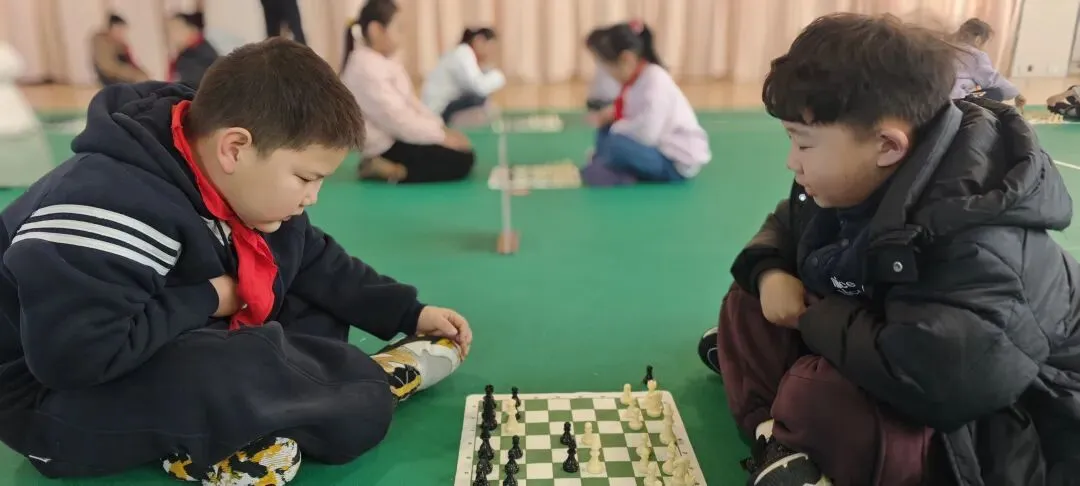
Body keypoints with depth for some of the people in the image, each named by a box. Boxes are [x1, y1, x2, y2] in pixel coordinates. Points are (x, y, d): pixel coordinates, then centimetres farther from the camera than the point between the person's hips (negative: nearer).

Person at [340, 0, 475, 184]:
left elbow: (411, 104, 12)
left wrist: (442, 128, 0)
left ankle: (390, 167, 2)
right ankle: (393, 172, -11)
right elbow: (394, 117, -23)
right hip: (386, 146, -10)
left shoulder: (384, 64, 12)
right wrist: (441, 137, -19)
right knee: (461, 160, -13)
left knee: (464, 152, 9)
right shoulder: (366, 68, -20)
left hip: (398, 138, 10)